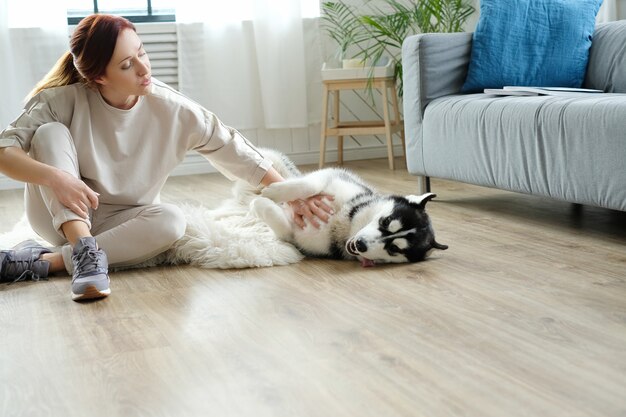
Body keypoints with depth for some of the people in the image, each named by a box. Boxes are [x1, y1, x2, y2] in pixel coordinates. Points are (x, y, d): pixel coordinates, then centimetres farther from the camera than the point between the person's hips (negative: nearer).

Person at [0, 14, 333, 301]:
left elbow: (234, 150, -11)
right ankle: (84, 250, -36)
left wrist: (293, 195, -15)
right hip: (60, 215, -1)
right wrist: (55, 176, -41)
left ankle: (44, 262, -28)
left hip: (124, 222, 1)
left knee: (171, 220, -31)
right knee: (50, 132, -23)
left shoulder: (171, 110, -16)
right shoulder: (64, 100, -18)